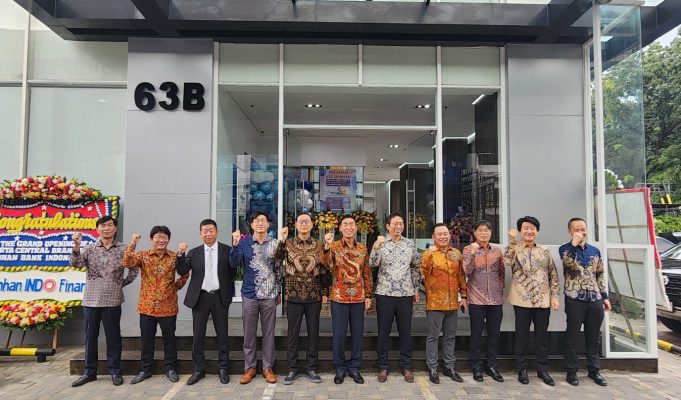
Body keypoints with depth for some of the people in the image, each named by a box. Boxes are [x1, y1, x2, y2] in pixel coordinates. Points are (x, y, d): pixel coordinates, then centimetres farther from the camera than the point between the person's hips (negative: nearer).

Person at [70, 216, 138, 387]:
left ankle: (115, 371, 16)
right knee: (90, 336, 11)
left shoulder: (123, 249, 1)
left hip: (112, 300, -2)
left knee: (113, 337, 4)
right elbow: (75, 263, -11)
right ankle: (89, 372, 24)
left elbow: (134, 268, 10)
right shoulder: (89, 248, 4)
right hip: (91, 300, 2)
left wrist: (123, 283, 4)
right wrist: (76, 246, -24)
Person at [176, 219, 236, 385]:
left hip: (220, 297, -1)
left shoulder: (227, 250, 0)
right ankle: (198, 370, 22)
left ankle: (223, 369, 20)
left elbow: (233, 272, 1)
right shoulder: (194, 252, 6)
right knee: (198, 335, 8)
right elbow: (182, 271, -3)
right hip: (200, 297, 2)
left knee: (222, 334, 7)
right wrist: (181, 254, -15)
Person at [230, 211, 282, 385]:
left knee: (268, 333, 7)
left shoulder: (275, 244, 1)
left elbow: (279, 269, 6)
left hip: (270, 295, 0)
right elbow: (234, 263, -11)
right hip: (249, 295, 0)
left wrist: (280, 291, 6)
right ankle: (250, 367, 21)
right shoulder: (244, 243, 2)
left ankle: (268, 367, 19)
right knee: (249, 333, 8)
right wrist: (235, 244, -24)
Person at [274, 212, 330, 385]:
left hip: (314, 297, 1)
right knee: (293, 333, 7)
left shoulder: (319, 245, 3)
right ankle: (292, 369, 20)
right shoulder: (288, 244, 2)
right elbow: (277, 260, -15)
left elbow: (325, 270, 5)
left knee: (313, 333, 8)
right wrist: (282, 240, -22)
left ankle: (311, 368, 21)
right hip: (293, 296, -1)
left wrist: (325, 293, 1)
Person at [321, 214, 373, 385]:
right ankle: (340, 367, 20)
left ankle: (354, 367, 23)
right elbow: (325, 262, -24)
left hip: (358, 297, 3)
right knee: (339, 333, 4)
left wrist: (368, 295, 6)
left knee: (357, 333, 9)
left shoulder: (363, 248, 6)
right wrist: (327, 245, -42)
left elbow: (367, 273, 10)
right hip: (339, 296, -2)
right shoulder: (334, 246, -4)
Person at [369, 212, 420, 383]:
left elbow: (415, 268, 14)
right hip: (384, 293, -2)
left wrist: (416, 289, 12)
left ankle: (406, 366, 23)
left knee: (405, 331, 9)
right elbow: (372, 264, -14)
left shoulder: (410, 245, 6)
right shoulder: (380, 243, -1)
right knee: (383, 331, 6)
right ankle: (383, 366, 19)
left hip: (406, 294, 2)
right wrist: (376, 246, -26)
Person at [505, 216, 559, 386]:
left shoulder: (545, 251, 9)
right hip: (522, 300, -3)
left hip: (543, 300, 3)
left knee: (542, 336, 11)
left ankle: (543, 370, 24)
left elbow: (553, 275, 10)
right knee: (522, 335, 5)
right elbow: (508, 261, -23)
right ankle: (522, 370, 17)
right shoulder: (515, 249, 0)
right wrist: (512, 241, -25)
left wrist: (554, 296, 3)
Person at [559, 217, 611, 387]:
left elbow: (600, 275, 16)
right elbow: (569, 263, -24)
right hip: (575, 300, -4)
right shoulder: (565, 249, -1)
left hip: (595, 299, 5)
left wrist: (605, 296, 12)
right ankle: (571, 371, 11)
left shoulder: (595, 251, 13)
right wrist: (574, 243, -21)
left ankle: (594, 370, 24)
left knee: (594, 337, 12)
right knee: (572, 337, 2)